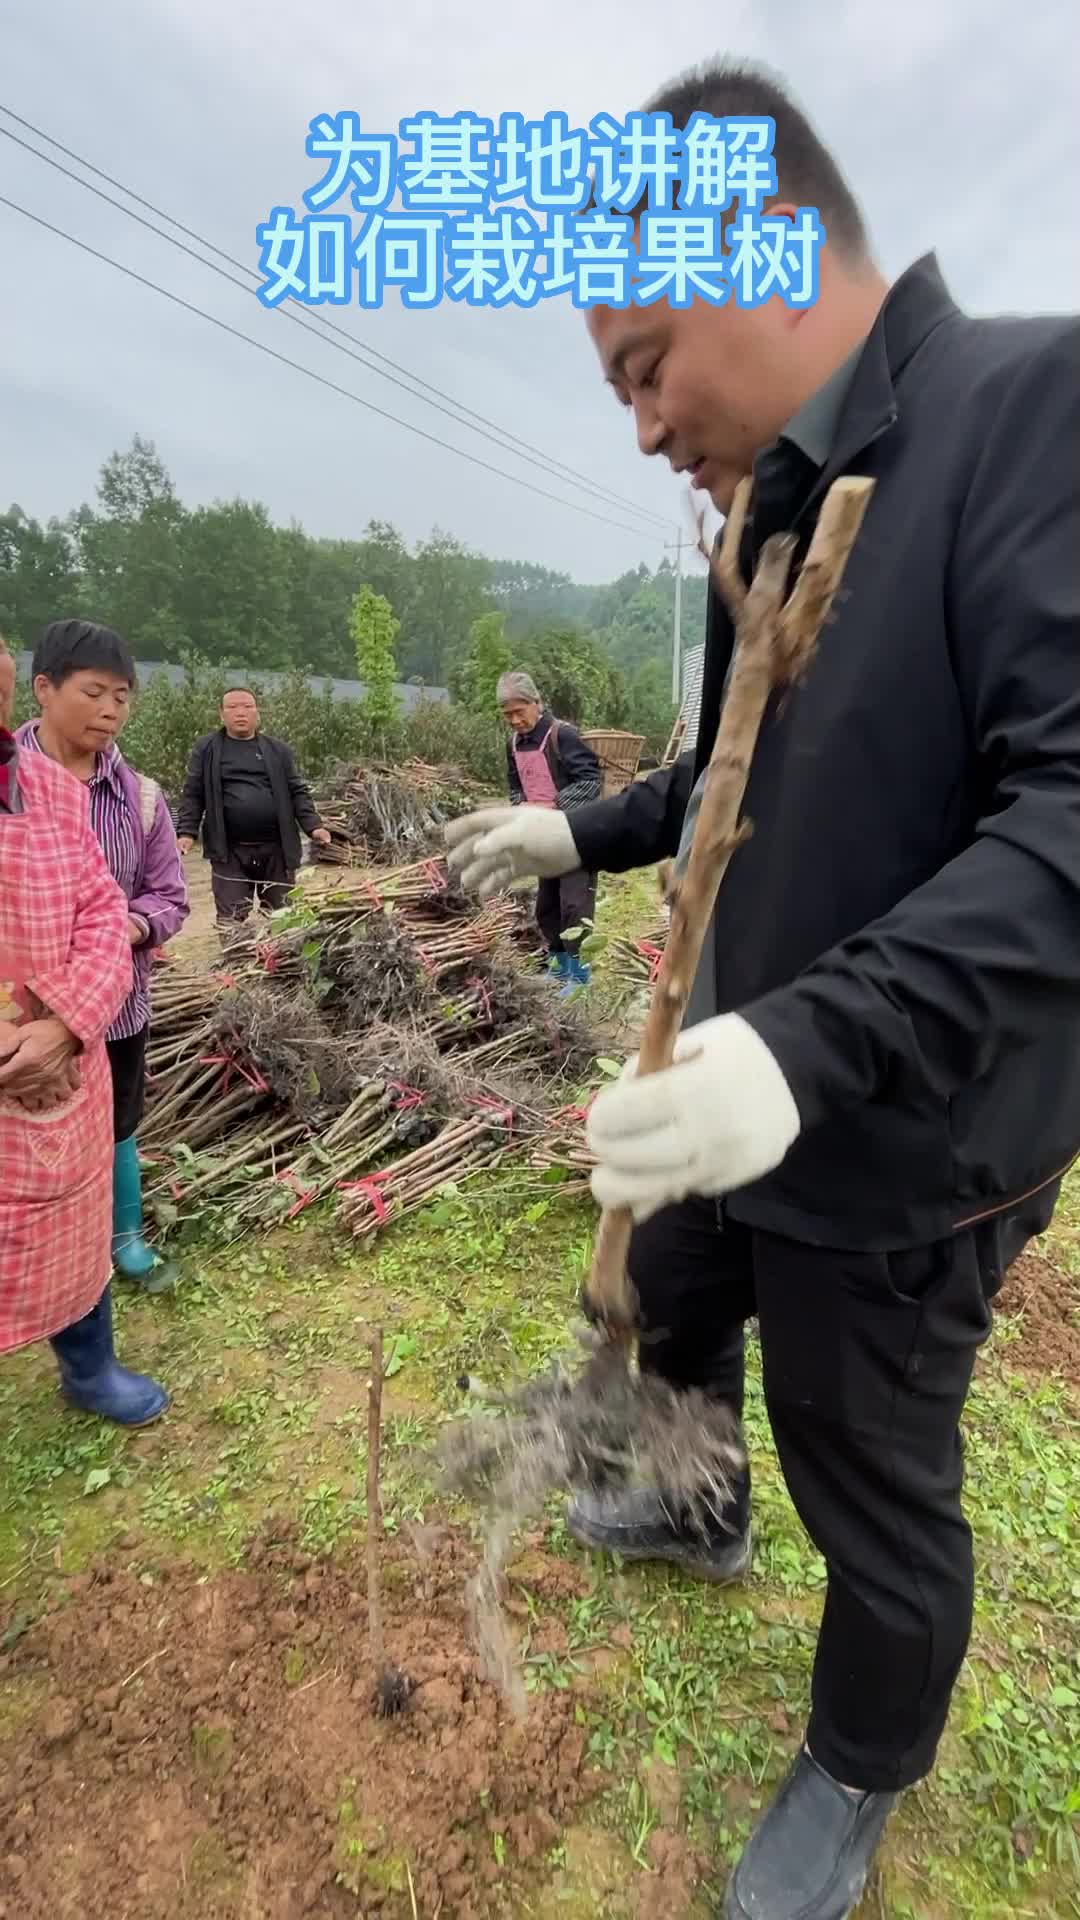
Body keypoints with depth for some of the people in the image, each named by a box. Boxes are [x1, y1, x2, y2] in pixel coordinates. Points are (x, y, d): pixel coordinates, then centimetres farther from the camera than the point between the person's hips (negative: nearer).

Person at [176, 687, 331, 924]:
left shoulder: (277, 749, 10)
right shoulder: (206, 750, 5)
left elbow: (296, 792, 8)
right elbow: (193, 795, 5)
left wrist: (313, 826, -5)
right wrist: (187, 832, -7)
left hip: (276, 848, 2)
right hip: (229, 851, -1)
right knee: (230, 920, -2)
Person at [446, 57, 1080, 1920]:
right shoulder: (787, 508, 8)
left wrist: (811, 1043, -37)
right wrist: (580, 832, 15)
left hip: (894, 1151, -8)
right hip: (728, 1092, 9)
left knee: (875, 1489, 16)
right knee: (668, 1315, 29)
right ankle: (698, 1515, 62)